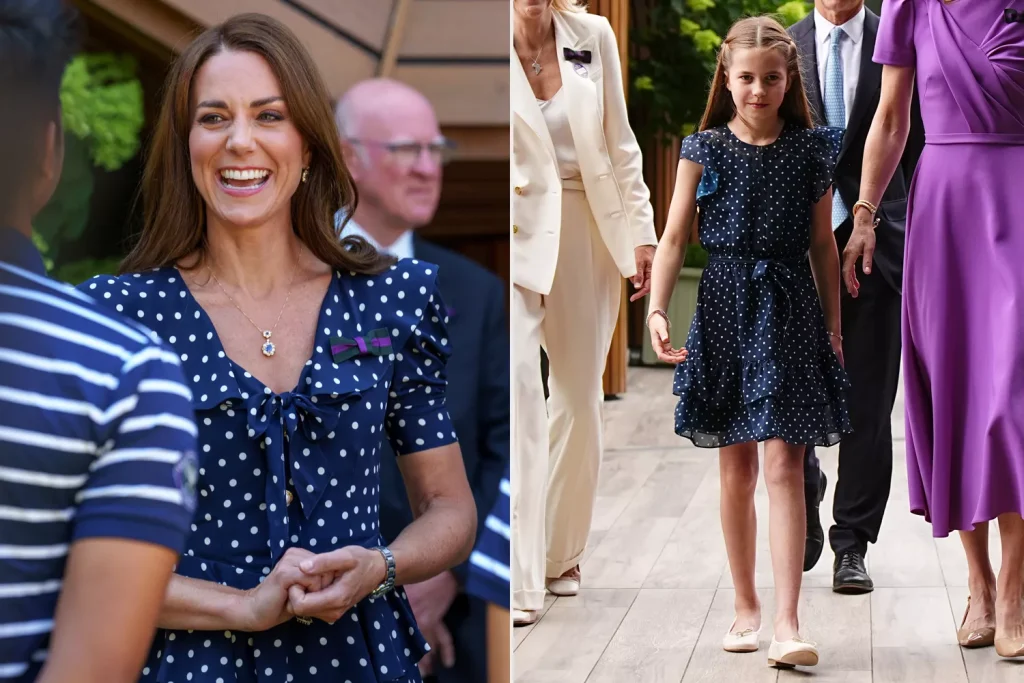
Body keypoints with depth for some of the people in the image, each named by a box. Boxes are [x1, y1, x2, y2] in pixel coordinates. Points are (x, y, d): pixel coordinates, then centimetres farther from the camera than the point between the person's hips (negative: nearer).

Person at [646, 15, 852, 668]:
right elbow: (675, 237, -1)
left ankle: (787, 622, -12)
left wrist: (833, 325, 10)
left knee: (783, 465, -10)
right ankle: (747, 607, 23)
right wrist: (657, 309, -15)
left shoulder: (811, 150, 4)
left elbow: (823, 245, 9)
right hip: (725, 305, 1)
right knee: (737, 471, 9)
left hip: (789, 308, -1)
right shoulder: (704, 149, 2)